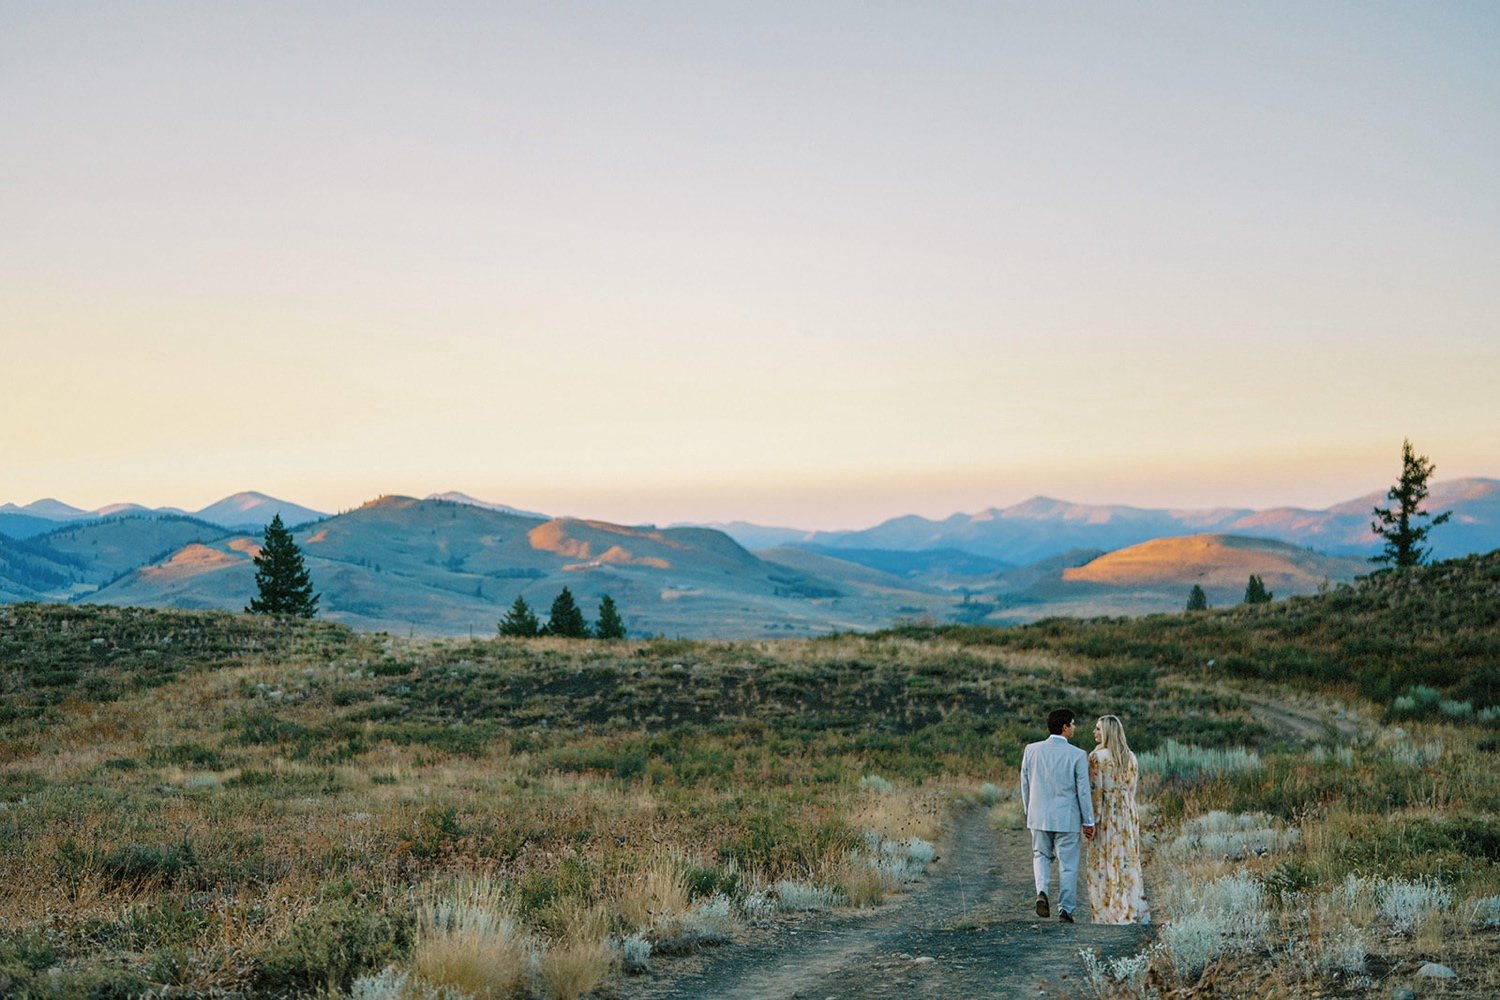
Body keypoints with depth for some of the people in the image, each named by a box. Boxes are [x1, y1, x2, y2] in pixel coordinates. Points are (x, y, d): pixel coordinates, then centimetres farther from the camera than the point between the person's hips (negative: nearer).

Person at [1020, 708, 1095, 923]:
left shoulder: (1031, 750, -2)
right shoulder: (1077, 755, -12)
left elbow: (1025, 785, 6)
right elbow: (1083, 791, -8)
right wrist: (1088, 822, 1)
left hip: (1039, 816, 3)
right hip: (1067, 818, -3)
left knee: (1041, 855, 22)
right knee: (1068, 864, 9)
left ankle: (1042, 891, -1)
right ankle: (1065, 909, 12)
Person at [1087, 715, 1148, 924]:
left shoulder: (1097, 757, -11)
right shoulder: (1130, 758, 7)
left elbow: (1095, 790, -14)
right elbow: (1132, 789, 10)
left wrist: (1092, 819, -11)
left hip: (1106, 815, -6)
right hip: (1128, 815, 6)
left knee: (1104, 863, 1)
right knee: (1128, 862, 11)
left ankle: (1110, 913, 1)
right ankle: (1133, 911, 13)